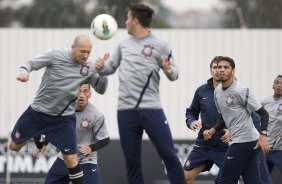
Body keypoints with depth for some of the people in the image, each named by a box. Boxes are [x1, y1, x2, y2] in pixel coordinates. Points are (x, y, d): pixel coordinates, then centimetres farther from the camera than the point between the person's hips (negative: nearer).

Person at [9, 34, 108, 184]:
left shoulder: (89, 68, -6)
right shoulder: (55, 55, -15)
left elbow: (101, 89, 1)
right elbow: (30, 63, -11)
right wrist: (23, 72, -34)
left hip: (64, 118, 0)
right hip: (38, 111, 0)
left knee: (70, 159, -10)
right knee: (14, 146, 12)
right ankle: (37, 136, 43)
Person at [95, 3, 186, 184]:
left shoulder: (159, 46, -2)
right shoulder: (124, 44, 12)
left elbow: (174, 74, -2)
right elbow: (111, 67, 22)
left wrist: (169, 70, -24)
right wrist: (101, 67, 1)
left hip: (151, 109, -4)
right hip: (126, 110, 4)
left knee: (169, 155, -6)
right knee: (132, 160, 6)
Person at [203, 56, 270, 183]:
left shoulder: (241, 91, -12)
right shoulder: (217, 91, 13)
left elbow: (263, 113, -11)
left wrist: (263, 135, -23)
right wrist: (212, 131, 8)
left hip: (245, 141, -8)